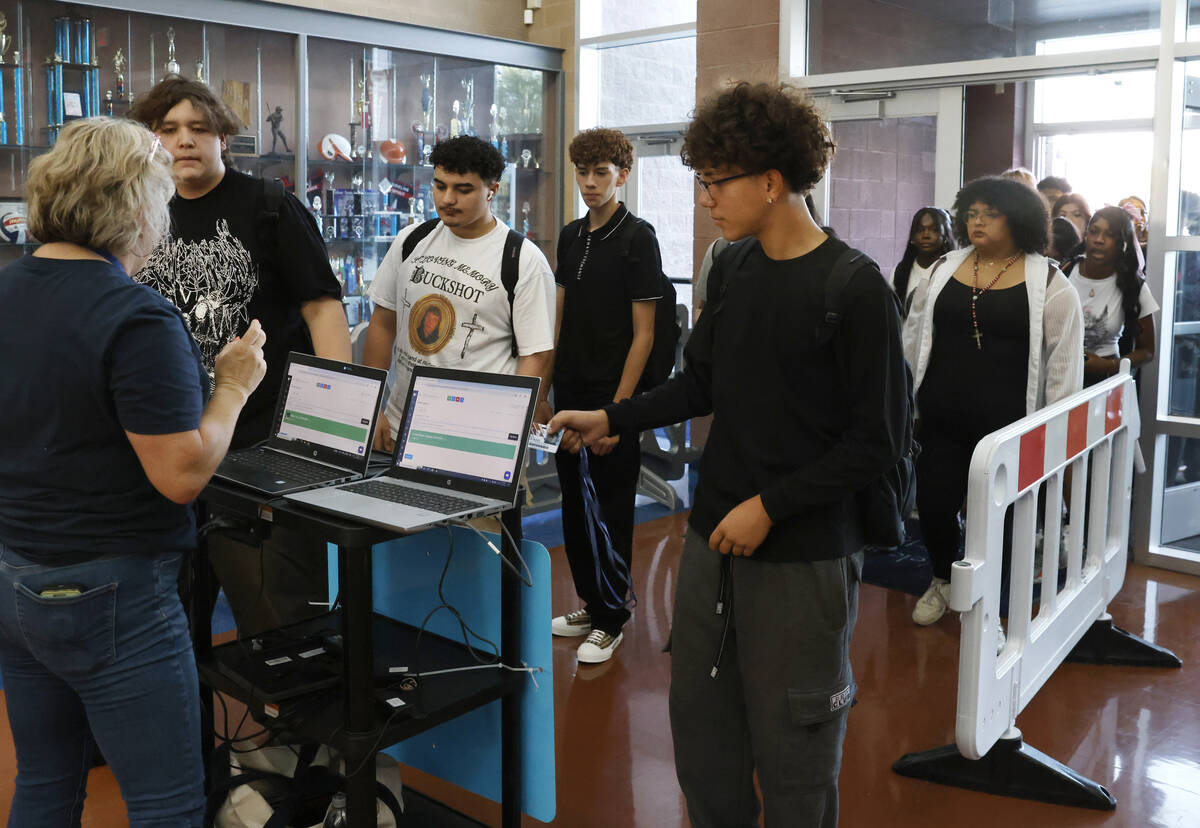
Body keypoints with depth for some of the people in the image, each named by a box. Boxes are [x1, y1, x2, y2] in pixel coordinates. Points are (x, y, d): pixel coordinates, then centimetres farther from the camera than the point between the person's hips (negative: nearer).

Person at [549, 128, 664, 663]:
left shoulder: (636, 238, -10)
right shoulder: (571, 236, 11)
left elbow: (643, 333, -12)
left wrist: (617, 409, -16)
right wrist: (546, 387, 11)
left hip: (613, 398, -7)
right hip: (570, 394, 7)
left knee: (611, 514, 3)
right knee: (574, 510, 14)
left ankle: (611, 620, 16)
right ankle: (589, 605, 28)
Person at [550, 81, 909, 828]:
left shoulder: (855, 291, -14)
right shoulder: (733, 268, 6)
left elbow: (877, 440, -13)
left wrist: (771, 506, -15)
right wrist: (610, 420, 8)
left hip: (803, 554, -6)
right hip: (714, 539, 6)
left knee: (790, 744, 7)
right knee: (700, 722, 16)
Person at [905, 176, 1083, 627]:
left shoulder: (1048, 283, -5)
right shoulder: (945, 270, 7)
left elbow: (1065, 362, -3)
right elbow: (921, 341, 14)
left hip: (1005, 427, -3)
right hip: (941, 421, 3)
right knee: (933, 508, 7)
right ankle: (942, 580, 36)